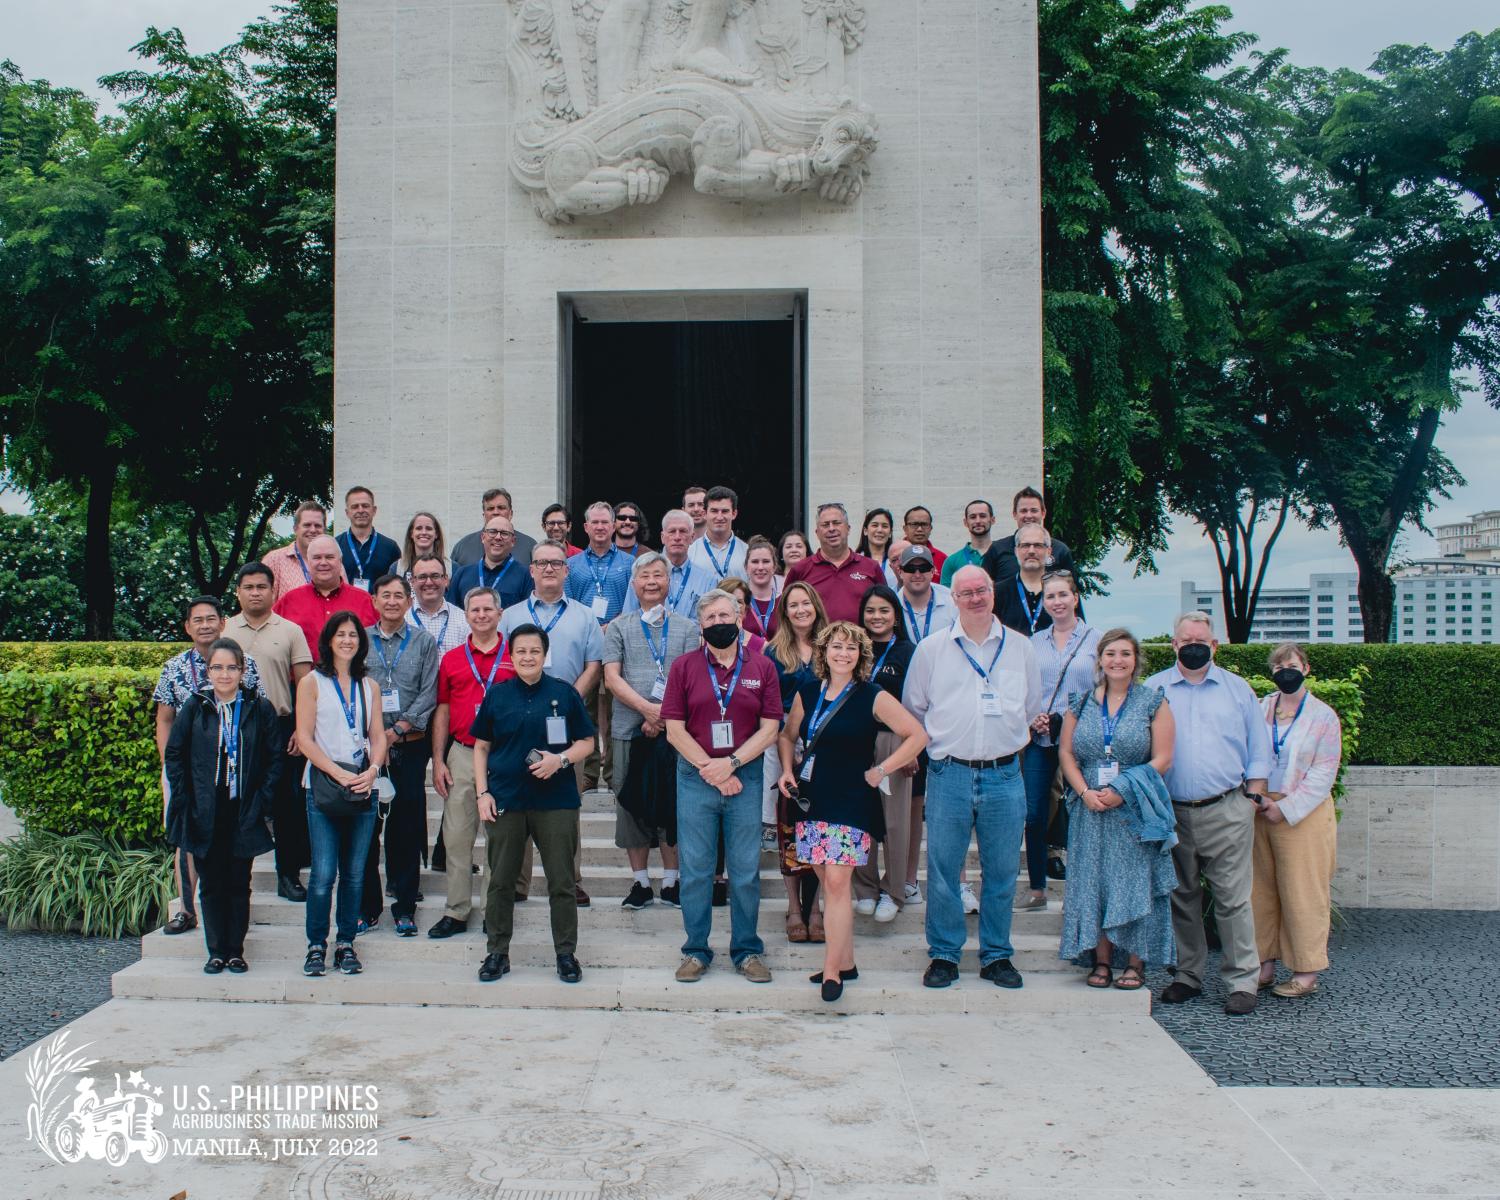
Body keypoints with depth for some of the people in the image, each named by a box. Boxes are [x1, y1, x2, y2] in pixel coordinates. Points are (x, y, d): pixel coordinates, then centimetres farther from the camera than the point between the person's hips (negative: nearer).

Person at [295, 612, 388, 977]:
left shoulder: (368, 686, 14)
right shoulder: (312, 682, 4)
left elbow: (377, 737, 10)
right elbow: (304, 738, -4)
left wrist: (371, 771, -10)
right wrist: (338, 773, -14)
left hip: (363, 788, 3)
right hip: (323, 787, -3)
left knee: (355, 873, 5)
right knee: (323, 873, -7)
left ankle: (346, 943, 14)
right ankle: (316, 945, 6)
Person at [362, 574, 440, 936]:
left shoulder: (424, 641, 7)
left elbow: (429, 693, 0)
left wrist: (398, 729, -10)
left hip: (410, 744, 0)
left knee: (407, 826, 2)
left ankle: (405, 908, 10)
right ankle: (367, 906, 12)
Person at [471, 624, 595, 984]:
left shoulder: (565, 693, 2)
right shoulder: (497, 695, 5)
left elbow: (586, 742, 5)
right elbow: (481, 746, 11)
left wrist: (561, 759, -14)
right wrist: (483, 793, 2)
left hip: (556, 801, -1)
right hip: (505, 801, 1)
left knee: (562, 882, 4)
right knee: (500, 881, 8)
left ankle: (566, 953, 16)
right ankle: (497, 952, 21)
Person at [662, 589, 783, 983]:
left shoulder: (761, 667, 4)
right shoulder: (684, 666, 4)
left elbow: (769, 729, 0)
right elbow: (674, 729, -1)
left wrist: (730, 764, -11)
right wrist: (710, 770, -8)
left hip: (745, 777, 0)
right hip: (695, 777, 0)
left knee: (746, 869, 6)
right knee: (695, 869, 5)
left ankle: (747, 950, 17)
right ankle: (695, 951, 16)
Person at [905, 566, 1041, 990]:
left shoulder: (1020, 648, 7)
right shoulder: (932, 649, 4)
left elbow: (1032, 706, 18)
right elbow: (914, 708, 13)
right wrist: (938, 741, 10)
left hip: (1004, 776, 1)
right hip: (949, 775, -1)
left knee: (1002, 872, 7)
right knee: (942, 870, 2)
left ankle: (996, 955, 20)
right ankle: (943, 955, 14)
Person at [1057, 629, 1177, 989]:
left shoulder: (1153, 702, 2)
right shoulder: (1081, 702, 9)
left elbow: (1162, 759, -4)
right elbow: (1066, 752, 7)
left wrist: (1123, 790, -14)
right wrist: (1085, 792, -9)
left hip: (1136, 811, -2)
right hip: (1090, 809, 3)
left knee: (1136, 882, -1)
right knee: (1093, 882, 3)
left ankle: (1136, 962, 7)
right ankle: (1101, 960, 11)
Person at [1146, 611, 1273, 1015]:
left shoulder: (1237, 689, 11)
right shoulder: (1153, 690, 8)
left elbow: (1259, 749, 12)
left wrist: (1253, 796, 2)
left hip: (1227, 811, -1)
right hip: (1173, 813, 1)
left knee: (1233, 898, -2)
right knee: (1183, 898, 10)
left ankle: (1242, 981, 5)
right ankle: (1189, 975, 20)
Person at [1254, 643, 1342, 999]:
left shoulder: (1323, 716, -1)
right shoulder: (1259, 710, 9)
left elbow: (1322, 774, -6)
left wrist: (1286, 808, -12)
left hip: (1304, 815, -3)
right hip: (1259, 810, 4)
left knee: (1303, 892, 0)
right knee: (1261, 888, 6)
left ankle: (1306, 972, 7)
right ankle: (1265, 963, 16)